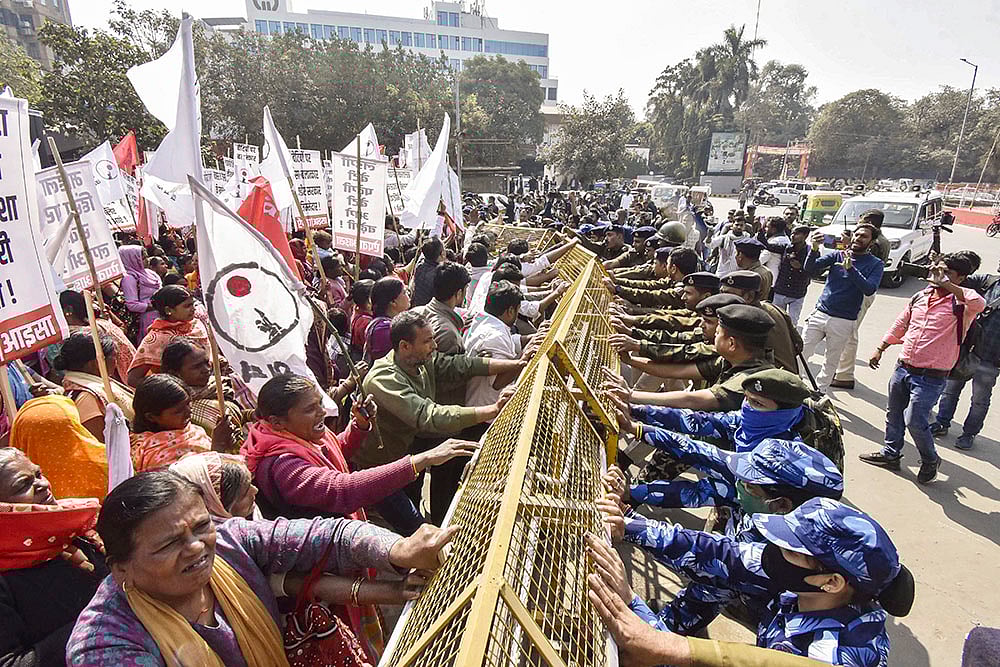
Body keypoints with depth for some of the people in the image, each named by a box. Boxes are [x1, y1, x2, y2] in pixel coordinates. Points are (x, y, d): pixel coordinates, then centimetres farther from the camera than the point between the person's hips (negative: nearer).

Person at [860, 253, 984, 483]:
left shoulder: (960, 305, -11)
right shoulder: (920, 297, 8)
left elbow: (979, 303, -36)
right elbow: (899, 325, 18)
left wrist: (946, 285, -29)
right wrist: (880, 349, 17)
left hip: (931, 377, -6)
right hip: (902, 369, 6)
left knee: (915, 421, -5)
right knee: (894, 414, 17)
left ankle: (930, 461, 21)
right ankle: (891, 454, 36)